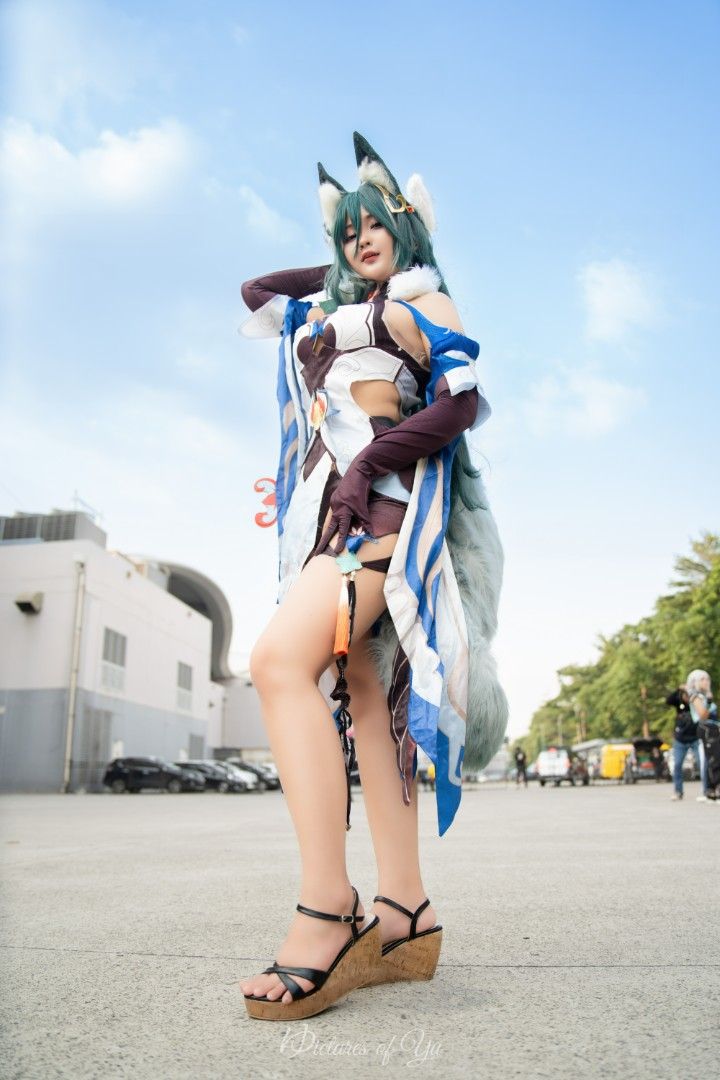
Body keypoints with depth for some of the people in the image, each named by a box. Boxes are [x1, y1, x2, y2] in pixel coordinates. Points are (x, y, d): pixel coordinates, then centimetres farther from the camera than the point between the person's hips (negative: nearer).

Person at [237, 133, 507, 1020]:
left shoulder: (421, 300, 10)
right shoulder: (326, 309, 32)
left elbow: (462, 403, -5)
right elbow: (255, 289, 47)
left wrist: (371, 459, -15)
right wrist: (337, 267, 40)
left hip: (383, 491, -8)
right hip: (329, 500, 8)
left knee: (282, 659, -28)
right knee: (360, 687, -3)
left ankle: (326, 911, -27)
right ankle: (405, 914, -2)